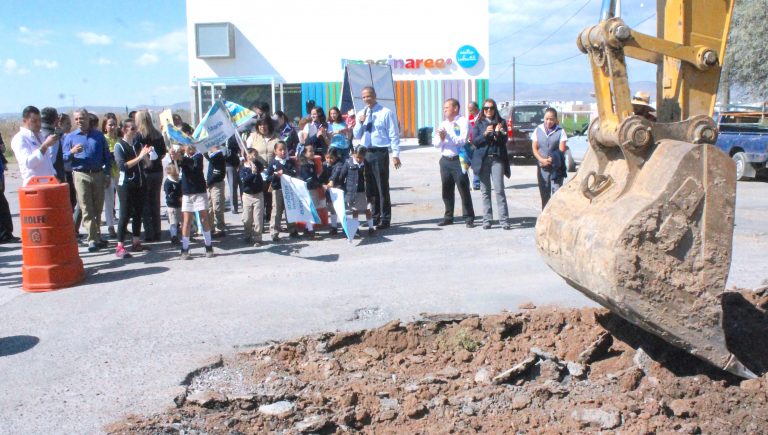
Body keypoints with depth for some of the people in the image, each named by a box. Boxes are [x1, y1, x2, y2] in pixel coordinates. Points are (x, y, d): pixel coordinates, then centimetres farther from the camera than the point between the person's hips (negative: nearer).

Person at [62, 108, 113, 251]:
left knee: (97, 208, 8)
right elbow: (64, 158, 4)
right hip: (81, 176, -2)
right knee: (87, 210, -6)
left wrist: (107, 174, 5)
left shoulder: (99, 135, 10)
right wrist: (72, 152, -16)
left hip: (98, 175, 2)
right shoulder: (70, 137, 7)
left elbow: (107, 156, 11)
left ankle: (96, 236, 20)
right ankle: (93, 240, -8)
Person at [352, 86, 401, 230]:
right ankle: (375, 216, 21)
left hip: (380, 153, -6)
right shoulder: (360, 114, 13)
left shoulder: (386, 113, -4)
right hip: (365, 153, 6)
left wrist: (395, 154, -13)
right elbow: (357, 136, 14)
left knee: (382, 187, -4)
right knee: (371, 187, 11)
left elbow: (394, 135, -6)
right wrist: (360, 122, -4)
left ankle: (385, 218, 2)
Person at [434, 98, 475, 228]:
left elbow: (462, 140, -16)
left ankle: (469, 218, 1)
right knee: (447, 191, 10)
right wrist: (440, 139, -11)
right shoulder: (443, 124, 16)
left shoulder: (463, 122, -4)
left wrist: (447, 136, -20)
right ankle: (448, 217, 19)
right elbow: (436, 144, 10)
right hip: (445, 160, 6)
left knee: (464, 190, -4)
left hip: (458, 160, -6)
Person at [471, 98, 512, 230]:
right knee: (485, 191, 4)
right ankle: (487, 219, 8)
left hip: (497, 159, -1)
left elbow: (504, 140, 1)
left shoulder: (501, 122, 8)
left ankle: (504, 220, -5)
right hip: (483, 159, 1)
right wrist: (485, 134, -16)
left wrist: (498, 133, -18)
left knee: (499, 189, -7)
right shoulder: (478, 123, 9)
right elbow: (474, 141, 0)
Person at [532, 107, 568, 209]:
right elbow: (534, 148, 4)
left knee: (556, 192, -8)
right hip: (542, 167, 3)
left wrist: (553, 158, -13)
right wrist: (542, 159, -11)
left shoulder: (560, 131, 0)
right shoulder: (538, 130, 8)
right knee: (544, 194, 8)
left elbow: (562, 149, -3)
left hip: (557, 167, -3)